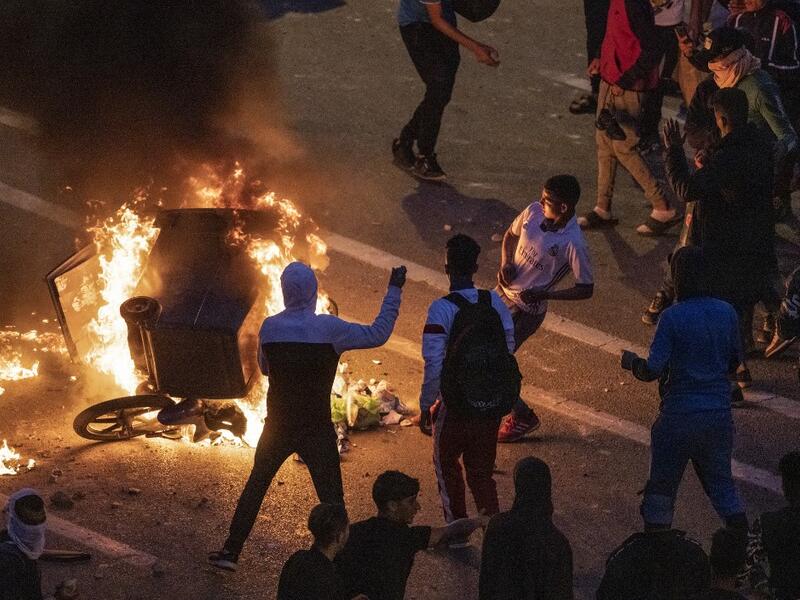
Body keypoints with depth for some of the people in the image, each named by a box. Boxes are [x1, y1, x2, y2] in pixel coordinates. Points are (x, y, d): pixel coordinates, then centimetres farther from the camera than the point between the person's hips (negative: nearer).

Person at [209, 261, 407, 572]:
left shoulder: (269, 327, -3)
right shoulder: (329, 328, -14)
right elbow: (378, 333, -7)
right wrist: (394, 290, 0)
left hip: (277, 426, 3)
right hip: (316, 430, -3)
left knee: (255, 485, 19)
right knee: (331, 500, 1)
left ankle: (230, 551, 21)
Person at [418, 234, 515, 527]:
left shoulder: (442, 309, -19)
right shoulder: (494, 302, -4)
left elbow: (434, 366, -20)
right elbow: (509, 348, 3)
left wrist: (425, 407, -9)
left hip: (456, 407, -4)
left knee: (446, 464, 21)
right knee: (482, 472, 17)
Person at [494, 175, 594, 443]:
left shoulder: (573, 244, -26)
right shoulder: (533, 211, -9)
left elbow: (586, 289, -17)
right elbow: (510, 235, 12)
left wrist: (544, 294, -24)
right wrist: (506, 264, -7)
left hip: (526, 310, -7)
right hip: (503, 292, 7)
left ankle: (523, 417, 18)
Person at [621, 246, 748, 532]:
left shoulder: (672, 317, -16)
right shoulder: (727, 313, -1)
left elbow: (653, 371, -18)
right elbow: (735, 362, 10)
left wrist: (631, 362, 2)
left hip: (678, 415, -4)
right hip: (720, 414, 4)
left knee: (661, 486, 9)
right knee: (721, 481, 18)